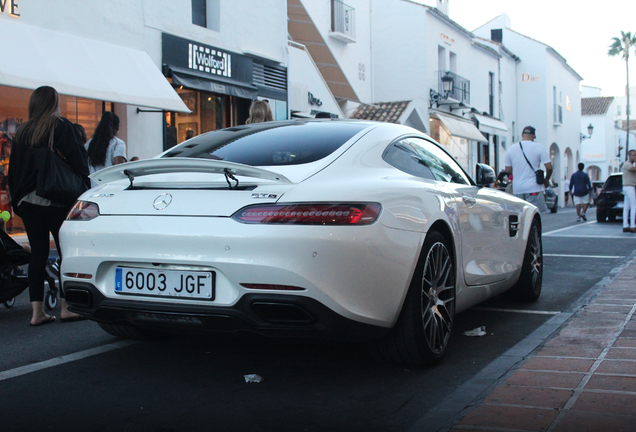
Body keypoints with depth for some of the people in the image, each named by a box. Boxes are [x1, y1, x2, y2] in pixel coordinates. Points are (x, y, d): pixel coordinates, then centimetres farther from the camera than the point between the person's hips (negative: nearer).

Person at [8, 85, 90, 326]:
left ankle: (37, 312, 5)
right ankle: (66, 308, 1)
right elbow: (77, 161, -9)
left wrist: (17, 200, 19)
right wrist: (84, 190, 0)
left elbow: (13, 169, 14)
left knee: (37, 254, 6)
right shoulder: (61, 126, -5)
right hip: (55, 201, -5)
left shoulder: (22, 131, 12)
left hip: (27, 201, 5)